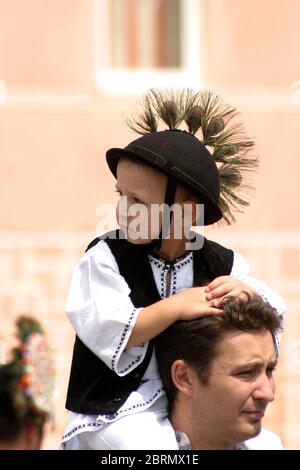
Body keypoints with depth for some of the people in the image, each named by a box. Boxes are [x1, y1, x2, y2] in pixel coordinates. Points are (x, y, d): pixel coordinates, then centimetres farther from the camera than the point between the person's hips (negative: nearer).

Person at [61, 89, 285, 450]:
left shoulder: (222, 264, -1)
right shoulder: (106, 257, -10)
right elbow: (106, 332, -21)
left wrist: (246, 295, -18)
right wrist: (176, 305, -25)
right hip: (121, 409, -4)